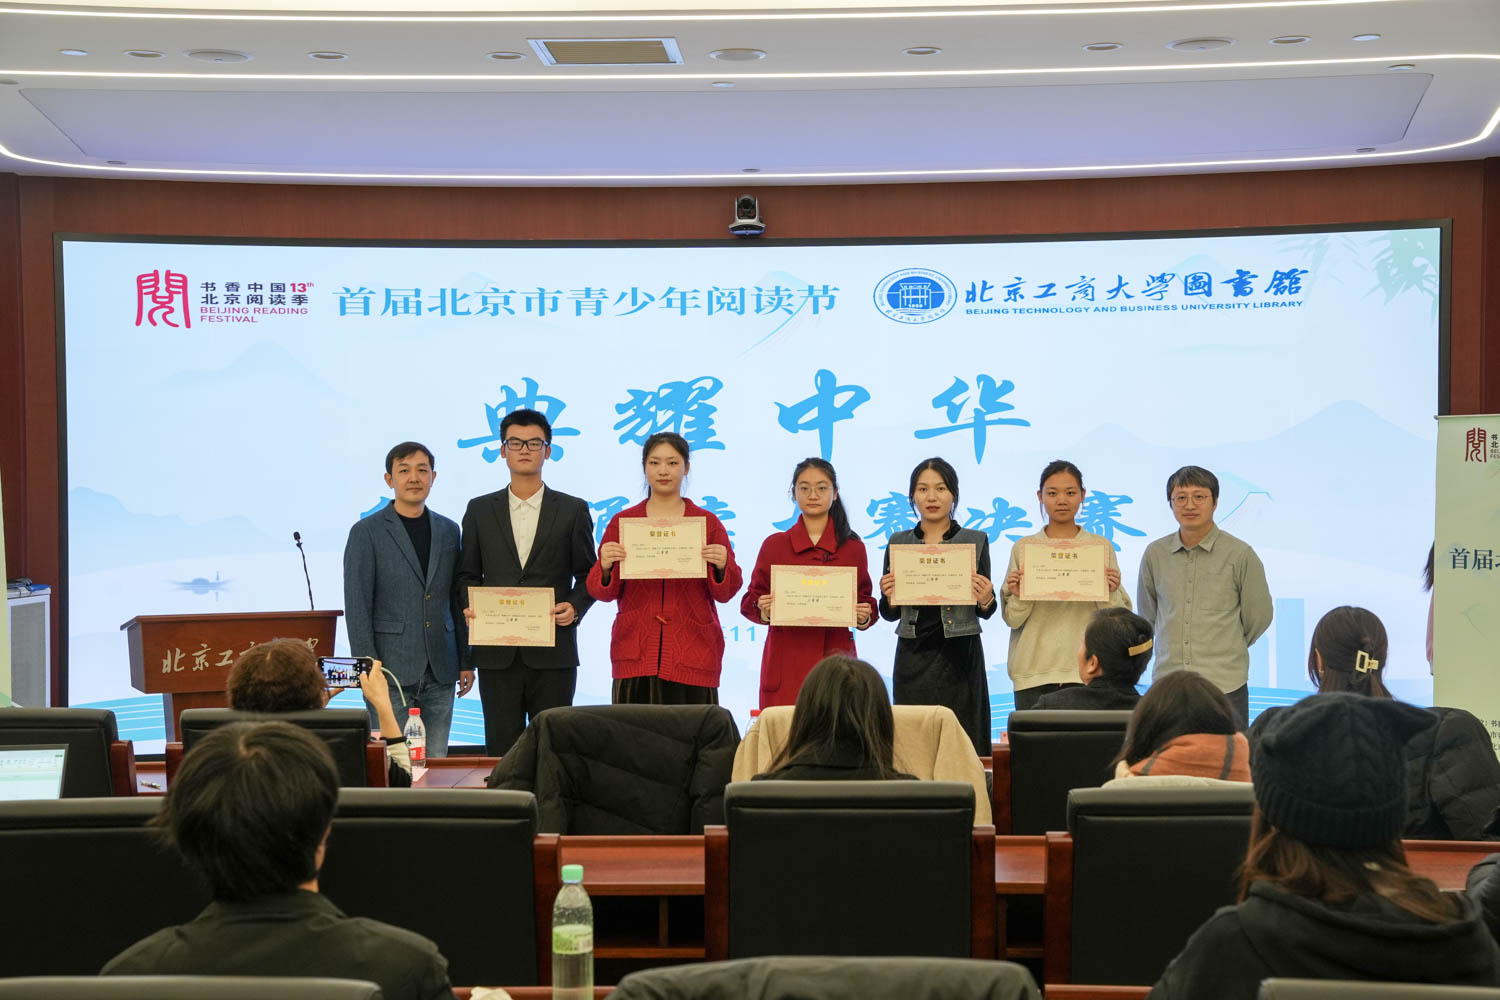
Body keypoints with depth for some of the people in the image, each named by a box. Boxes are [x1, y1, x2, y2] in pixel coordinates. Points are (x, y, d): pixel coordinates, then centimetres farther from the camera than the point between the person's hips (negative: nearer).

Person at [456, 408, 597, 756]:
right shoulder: (480, 510, 10)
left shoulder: (573, 510, 7)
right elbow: (468, 575, 13)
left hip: (552, 652, -1)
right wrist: (469, 607, -6)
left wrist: (575, 607, -11)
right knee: (501, 749, 3)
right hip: (497, 652, 1)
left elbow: (587, 574, 8)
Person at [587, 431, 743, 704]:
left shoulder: (708, 523, 9)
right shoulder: (622, 521, 10)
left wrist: (722, 567, -15)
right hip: (635, 657, 0)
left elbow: (724, 594, 5)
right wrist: (605, 567, -14)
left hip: (692, 654, 0)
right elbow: (602, 592, 6)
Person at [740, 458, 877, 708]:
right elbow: (750, 602, 7)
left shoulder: (853, 547, 9)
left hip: (836, 657, 1)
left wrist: (864, 617, -10)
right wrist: (764, 610, -13)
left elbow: (865, 601, 11)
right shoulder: (774, 545, 7)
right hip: (785, 664, -1)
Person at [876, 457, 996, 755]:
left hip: (960, 655, -1)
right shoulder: (899, 543, 9)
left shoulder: (975, 541, 5)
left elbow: (985, 613, 8)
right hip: (913, 655, 2)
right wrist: (889, 598, -9)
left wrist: (986, 601, -14)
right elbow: (890, 614, 12)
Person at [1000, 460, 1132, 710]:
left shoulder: (1102, 547, 6)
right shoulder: (1023, 548, 7)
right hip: (1033, 671, 0)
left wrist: (1110, 593, -12)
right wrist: (1018, 596, -12)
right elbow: (1012, 620, 6)